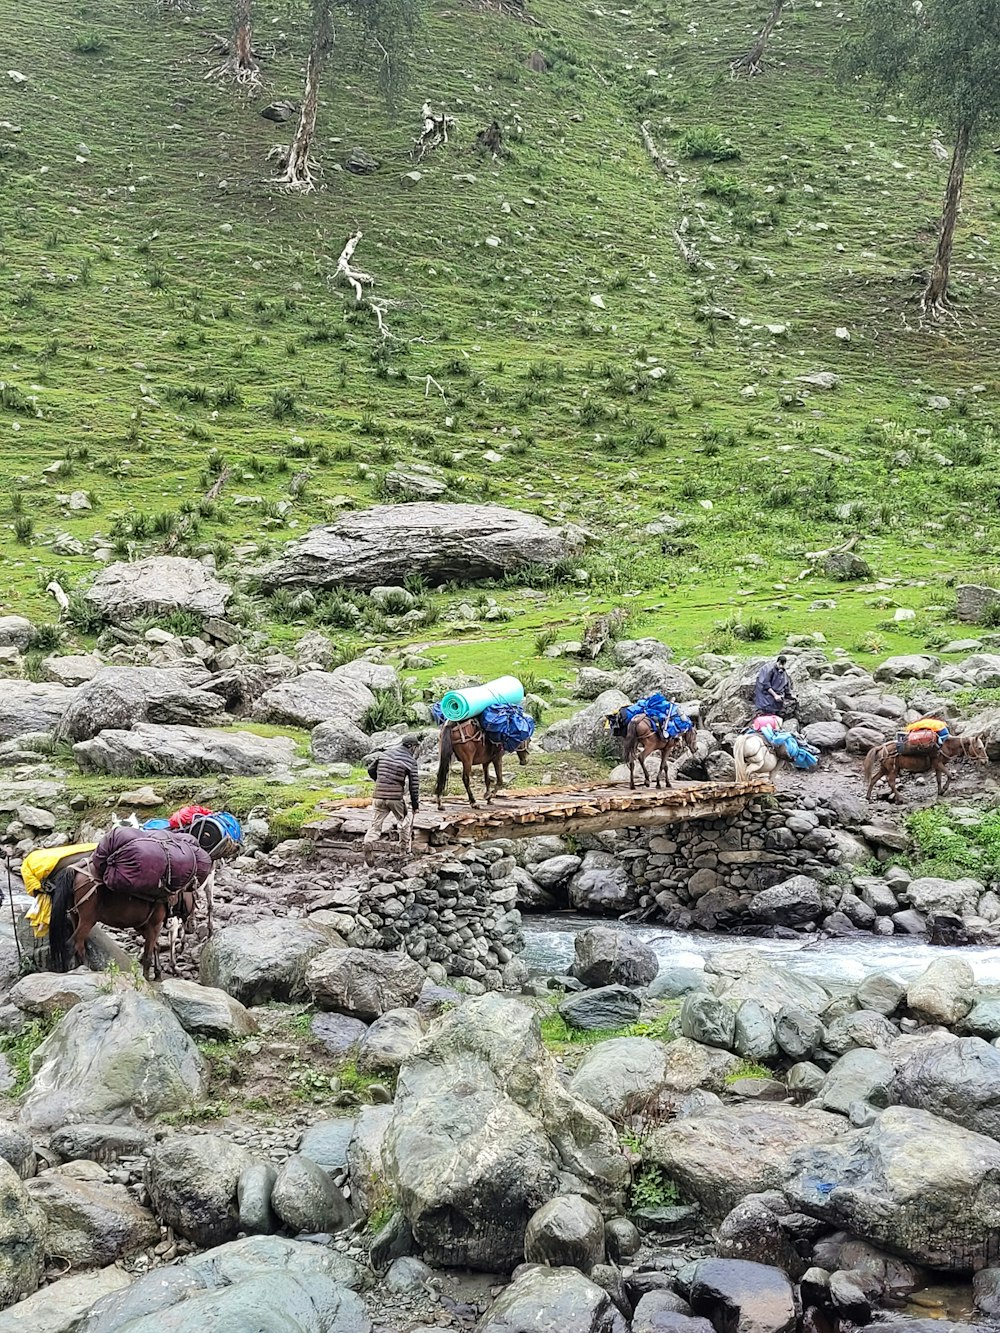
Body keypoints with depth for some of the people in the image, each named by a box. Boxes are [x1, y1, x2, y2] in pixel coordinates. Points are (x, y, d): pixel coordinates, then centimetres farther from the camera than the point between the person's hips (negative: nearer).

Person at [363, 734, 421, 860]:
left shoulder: (384, 754, 8)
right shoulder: (410, 761, -5)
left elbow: (371, 771, 16)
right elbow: (414, 785, -6)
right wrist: (415, 804, 2)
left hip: (379, 796, 3)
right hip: (396, 797, -3)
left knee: (375, 824, 5)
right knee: (404, 823, 18)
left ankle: (368, 842, -21)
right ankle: (406, 851, 24)